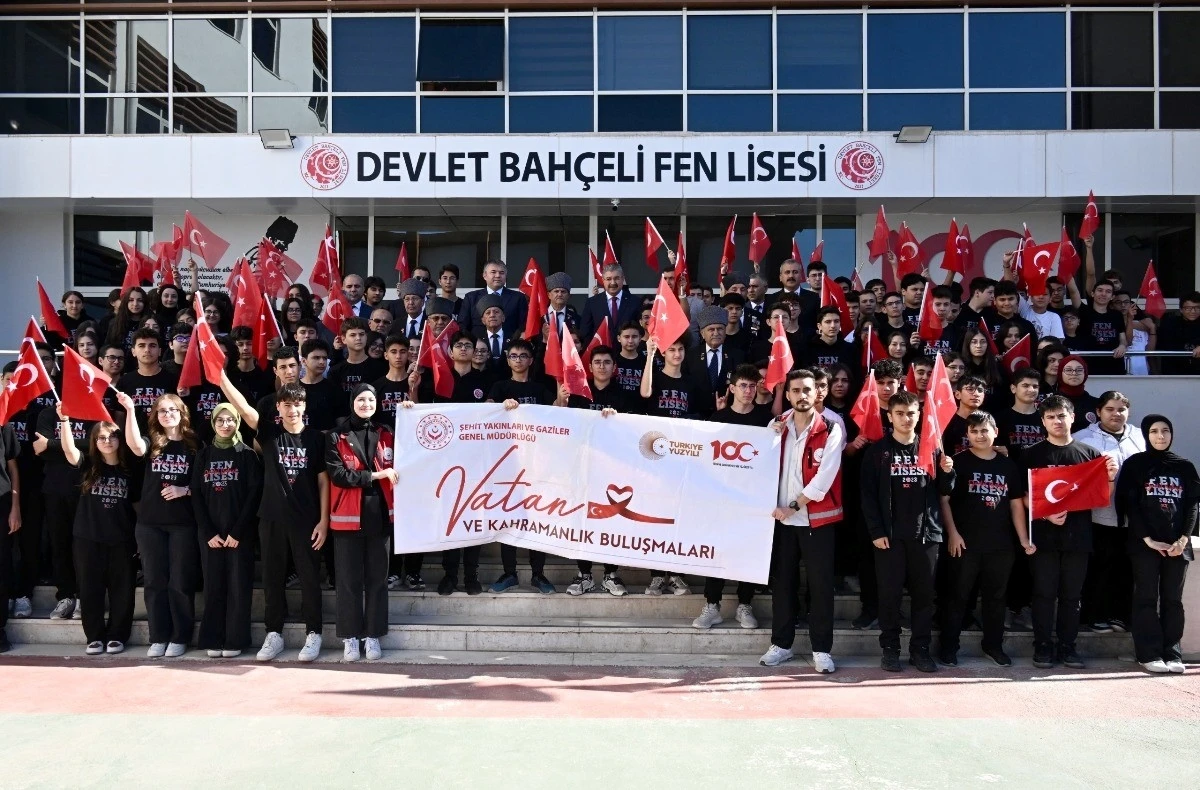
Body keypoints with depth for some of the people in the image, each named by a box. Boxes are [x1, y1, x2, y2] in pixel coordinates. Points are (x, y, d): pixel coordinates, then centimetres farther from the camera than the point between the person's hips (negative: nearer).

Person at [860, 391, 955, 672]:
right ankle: (890, 648, 11)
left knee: (924, 593, 6)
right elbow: (868, 494, -3)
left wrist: (947, 473, -9)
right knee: (890, 593, 1)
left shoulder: (931, 449, 10)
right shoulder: (877, 451, 2)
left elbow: (943, 491, 12)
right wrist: (876, 531, -11)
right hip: (890, 534, -2)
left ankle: (920, 648, 15)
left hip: (926, 533, 2)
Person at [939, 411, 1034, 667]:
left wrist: (1024, 539, 6)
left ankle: (993, 645, 26)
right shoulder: (959, 462, -2)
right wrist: (952, 533, -12)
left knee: (996, 596, 13)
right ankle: (948, 646, 10)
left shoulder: (1008, 465, 10)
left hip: (1000, 543, 4)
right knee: (959, 596, 2)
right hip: (966, 542, -4)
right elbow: (944, 499, -5)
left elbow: (1016, 504, 12)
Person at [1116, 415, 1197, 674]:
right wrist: (1147, 539, -12)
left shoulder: (1185, 466, 12)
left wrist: (1184, 538, -7)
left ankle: (1171, 653, 10)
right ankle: (1149, 653, 1)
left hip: (1177, 544, 3)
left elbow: (1193, 504, 7)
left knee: (1173, 599, 5)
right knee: (1147, 598, -1)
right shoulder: (1134, 464, 3)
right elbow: (1128, 504, -4)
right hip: (1144, 543, -3)